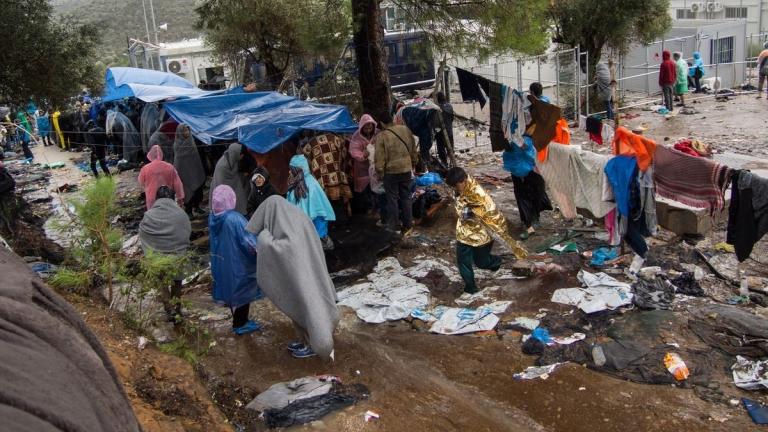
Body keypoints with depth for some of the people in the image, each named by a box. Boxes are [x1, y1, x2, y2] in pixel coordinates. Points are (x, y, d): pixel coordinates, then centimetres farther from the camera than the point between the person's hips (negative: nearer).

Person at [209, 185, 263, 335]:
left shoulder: (212, 217, -7)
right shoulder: (234, 219, -28)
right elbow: (249, 240, -23)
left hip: (220, 262, 7)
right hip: (237, 263, -7)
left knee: (230, 288, 21)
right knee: (242, 291, 11)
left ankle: (238, 320, 35)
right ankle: (241, 324, 21)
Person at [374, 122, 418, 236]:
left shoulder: (381, 136, -16)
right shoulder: (406, 130, -3)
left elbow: (380, 159, -13)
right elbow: (414, 151, 7)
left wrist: (379, 173, 1)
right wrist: (413, 164, 20)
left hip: (390, 172, -4)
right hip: (406, 170, 4)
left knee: (392, 200, 8)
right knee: (406, 198, 14)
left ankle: (393, 228, 16)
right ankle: (407, 226, 22)